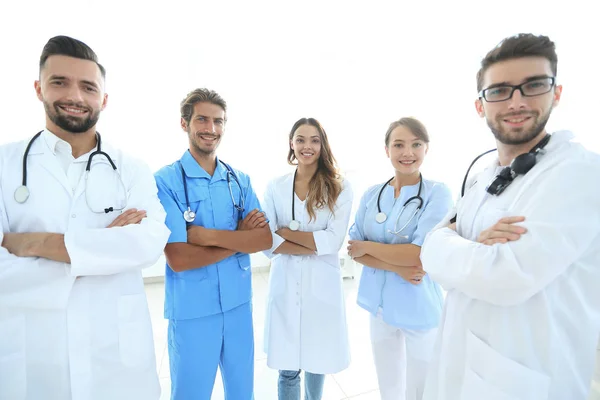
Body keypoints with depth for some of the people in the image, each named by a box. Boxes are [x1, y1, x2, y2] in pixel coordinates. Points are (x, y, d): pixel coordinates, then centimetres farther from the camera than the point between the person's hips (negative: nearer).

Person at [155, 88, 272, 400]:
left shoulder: (240, 181, 1)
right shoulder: (165, 181, -12)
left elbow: (265, 239, -8)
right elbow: (179, 259, -20)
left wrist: (209, 235, -19)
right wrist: (240, 236, -14)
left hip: (239, 304, 5)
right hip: (191, 311, -4)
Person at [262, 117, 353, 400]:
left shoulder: (339, 188, -3)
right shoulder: (275, 187, 1)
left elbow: (333, 241, -13)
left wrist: (285, 232, -11)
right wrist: (314, 245, -14)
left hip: (322, 285, 0)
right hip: (285, 285, 1)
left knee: (317, 362, 18)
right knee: (287, 368, 12)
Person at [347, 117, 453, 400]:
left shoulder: (437, 193, -13)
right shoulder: (371, 194, -1)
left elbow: (421, 255, -22)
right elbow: (353, 249, -4)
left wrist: (367, 246, -12)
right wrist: (396, 267, -17)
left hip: (419, 308, -3)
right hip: (379, 305, 4)